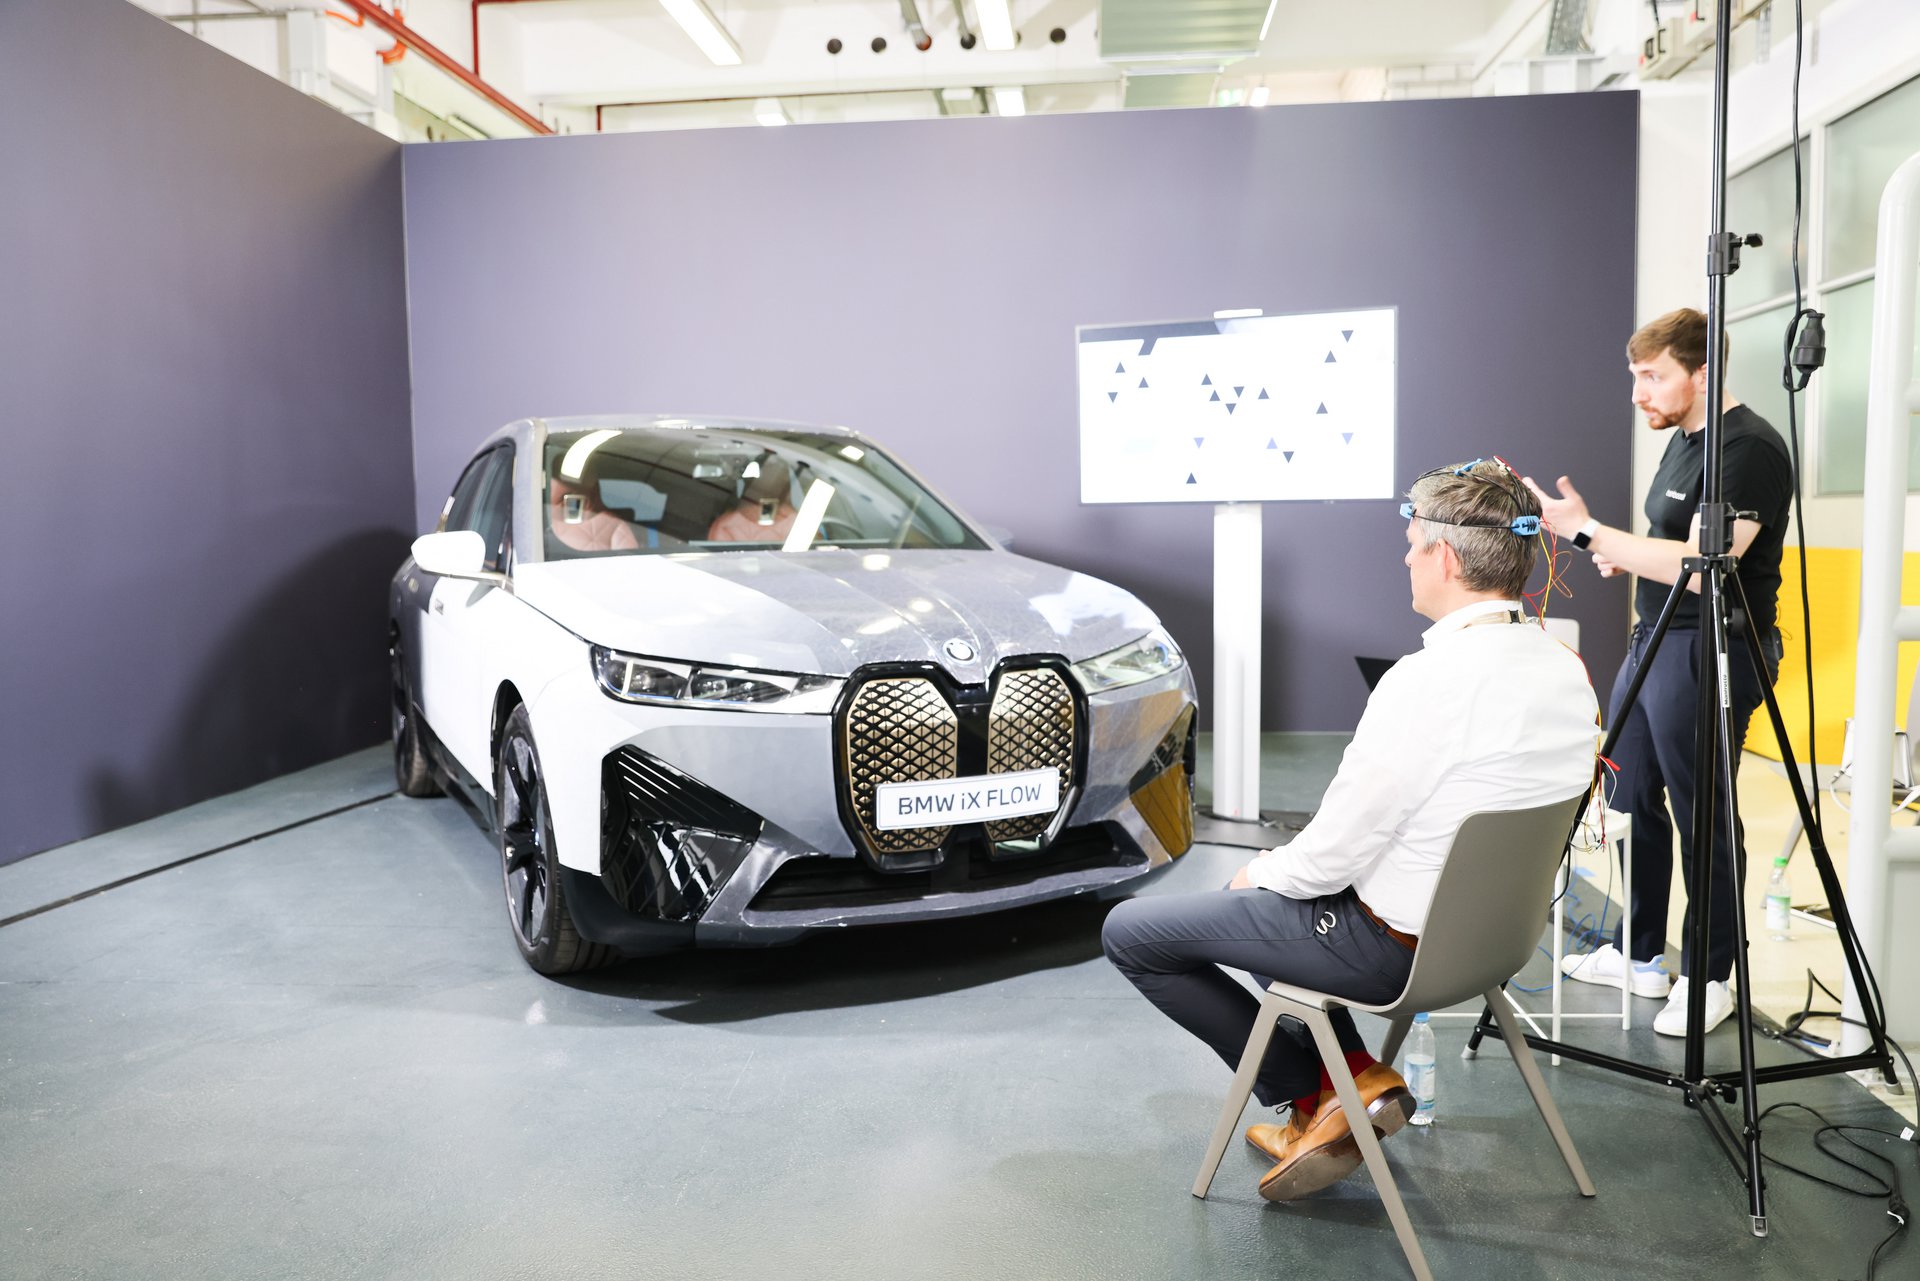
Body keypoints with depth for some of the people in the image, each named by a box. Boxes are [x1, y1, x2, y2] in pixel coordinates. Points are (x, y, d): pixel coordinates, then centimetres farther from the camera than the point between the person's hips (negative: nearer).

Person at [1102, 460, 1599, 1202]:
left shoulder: (1426, 682, -29)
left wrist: (1262, 872, 0)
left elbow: (1331, 856, -23)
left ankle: (1314, 1093, 13)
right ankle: (1354, 1079, 17)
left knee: (1130, 932, 4)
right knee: (1265, 898, 30)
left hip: (1391, 946, -9)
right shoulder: (1564, 668, -2)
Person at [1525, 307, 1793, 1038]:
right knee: (1631, 803, 14)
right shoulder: (1682, 439, 13)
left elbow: (1702, 563, -25)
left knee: (1702, 820, 1)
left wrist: (1588, 532, -25)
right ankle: (1637, 956, 26)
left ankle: (1708, 980, 16)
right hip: (1653, 640, 10)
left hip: (1709, 653, -9)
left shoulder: (1748, 449, -16)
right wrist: (1623, 556, 4)